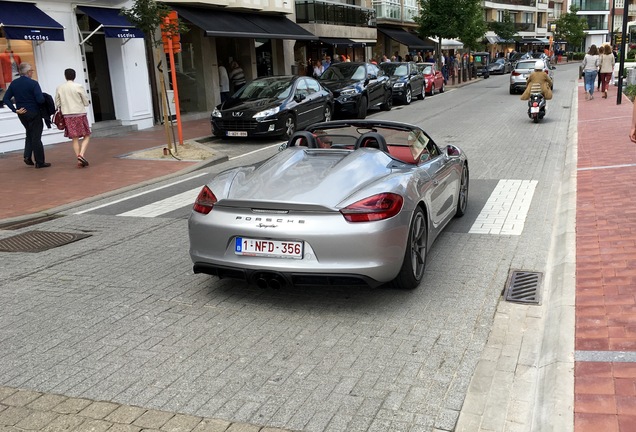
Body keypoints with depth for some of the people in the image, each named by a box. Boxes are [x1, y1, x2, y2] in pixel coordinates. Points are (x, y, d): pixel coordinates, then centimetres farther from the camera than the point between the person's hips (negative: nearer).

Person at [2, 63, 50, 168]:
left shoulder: (13, 83, 3)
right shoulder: (33, 83, -15)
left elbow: (5, 99, 0)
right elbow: (40, 99, -22)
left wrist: (15, 110, -1)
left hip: (21, 114, 6)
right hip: (33, 113, -5)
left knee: (29, 134, 24)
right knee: (36, 136, 2)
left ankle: (27, 156, 11)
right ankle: (40, 162, 6)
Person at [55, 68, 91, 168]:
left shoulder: (59, 88, 2)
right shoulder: (79, 87, -7)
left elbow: (57, 104, 6)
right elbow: (86, 102, -3)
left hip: (67, 116, 3)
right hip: (80, 114, -3)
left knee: (75, 139, 8)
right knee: (86, 136, 6)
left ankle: (79, 160, 4)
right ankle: (81, 154, -16)